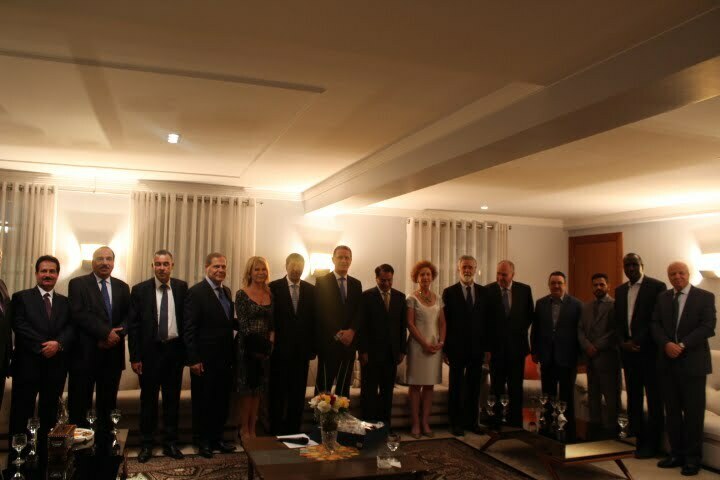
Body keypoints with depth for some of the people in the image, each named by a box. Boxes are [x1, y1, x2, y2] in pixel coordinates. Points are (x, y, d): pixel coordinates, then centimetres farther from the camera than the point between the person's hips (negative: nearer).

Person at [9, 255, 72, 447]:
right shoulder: (21, 297, 4)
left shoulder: (65, 302, 14)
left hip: (56, 365, 3)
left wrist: (58, 343, -17)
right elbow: (20, 326, -8)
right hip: (28, 364, -3)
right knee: (21, 414, 2)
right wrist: (43, 346, -16)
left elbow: (71, 328, 3)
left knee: (49, 413, 11)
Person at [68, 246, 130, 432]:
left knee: (107, 403, 10)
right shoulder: (78, 284, 1)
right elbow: (78, 314, -12)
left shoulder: (122, 287, 13)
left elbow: (128, 317, 6)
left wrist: (117, 334, -14)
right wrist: (106, 332, -17)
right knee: (79, 403, 3)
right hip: (85, 353, -4)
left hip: (113, 352, 4)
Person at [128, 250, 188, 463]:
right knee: (148, 399, 10)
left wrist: (188, 350, -3)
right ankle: (147, 444, 24)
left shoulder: (182, 288, 0)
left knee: (172, 398, 11)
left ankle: (170, 443, 24)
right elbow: (133, 325, -3)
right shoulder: (140, 290, -3)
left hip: (175, 350, 1)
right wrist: (135, 357, -6)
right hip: (150, 351, -1)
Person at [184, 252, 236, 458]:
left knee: (222, 401, 15)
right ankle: (202, 441, 24)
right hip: (205, 359, -7)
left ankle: (216, 438, 30)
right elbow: (189, 329, -14)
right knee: (203, 402, 9)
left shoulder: (226, 291, 11)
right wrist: (194, 360, -17)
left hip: (225, 358, 7)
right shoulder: (196, 292, -11)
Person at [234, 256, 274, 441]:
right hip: (247, 347, -4)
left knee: (258, 389, 11)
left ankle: (252, 429, 21)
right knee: (247, 389, 4)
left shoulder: (270, 294, 7)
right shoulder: (242, 294, -7)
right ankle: (244, 429, 18)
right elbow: (242, 323, -11)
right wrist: (257, 343, -16)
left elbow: (272, 322, 8)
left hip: (265, 348, 4)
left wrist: (270, 341, -8)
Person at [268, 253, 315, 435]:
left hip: (302, 350, 3)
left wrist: (313, 346, 2)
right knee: (277, 392, 7)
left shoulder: (311, 289, 6)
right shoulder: (274, 287, -2)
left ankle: (293, 430, 20)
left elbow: (314, 318, 6)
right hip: (280, 349, -2)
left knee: (298, 393, 9)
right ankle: (276, 431, 19)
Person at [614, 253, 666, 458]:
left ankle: (652, 443, 10)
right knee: (633, 396, 8)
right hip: (628, 349, 6)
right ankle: (639, 439, 17)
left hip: (649, 350, -6)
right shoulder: (620, 290, 14)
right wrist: (623, 341, -1)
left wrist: (638, 342, -13)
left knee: (654, 398, 2)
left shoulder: (656, 286, -5)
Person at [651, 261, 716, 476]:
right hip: (668, 362, 4)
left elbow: (708, 327, -9)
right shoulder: (662, 298, 11)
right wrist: (666, 344, -12)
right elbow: (655, 325, 6)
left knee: (693, 412, 1)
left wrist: (682, 345, -17)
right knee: (672, 410, 8)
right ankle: (676, 453, 18)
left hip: (693, 362, -4)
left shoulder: (705, 297, 0)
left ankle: (692, 458, 12)